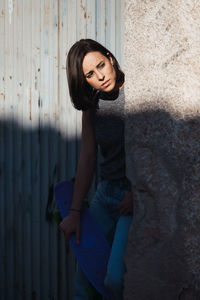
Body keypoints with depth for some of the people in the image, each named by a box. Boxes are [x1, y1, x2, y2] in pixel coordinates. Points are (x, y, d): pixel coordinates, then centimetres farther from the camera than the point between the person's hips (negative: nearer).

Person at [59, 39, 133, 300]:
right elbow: (88, 158, 9)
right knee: (86, 276, 7)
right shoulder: (92, 106, 8)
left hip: (140, 196, -6)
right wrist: (75, 212, 5)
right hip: (105, 194, 6)